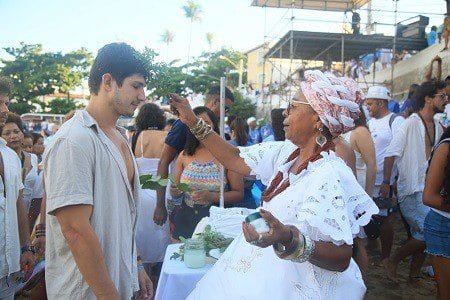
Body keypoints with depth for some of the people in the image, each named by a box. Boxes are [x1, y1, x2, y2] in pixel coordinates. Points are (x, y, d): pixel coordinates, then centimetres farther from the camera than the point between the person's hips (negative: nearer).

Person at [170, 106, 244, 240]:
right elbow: (175, 194, 10)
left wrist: (212, 196, -20)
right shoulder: (184, 156, 3)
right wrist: (175, 191, -12)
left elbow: (239, 194, -8)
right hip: (185, 221, 3)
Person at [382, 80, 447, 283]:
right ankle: (392, 261, 6)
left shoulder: (438, 127, 12)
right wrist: (385, 183, -19)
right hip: (411, 191, -8)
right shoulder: (411, 124, -12)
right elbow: (391, 154, -14)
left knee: (421, 235, 12)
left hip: (427, 190, 8)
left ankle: (414, 275, 26)